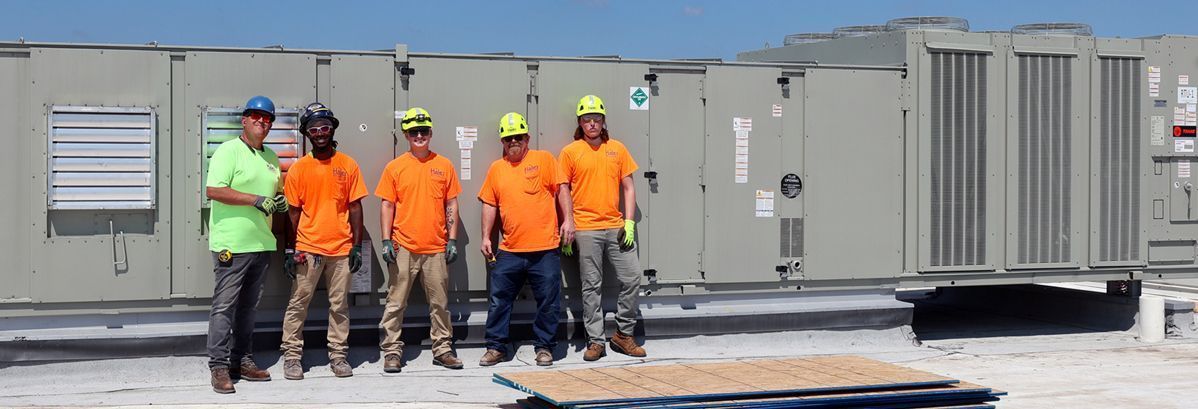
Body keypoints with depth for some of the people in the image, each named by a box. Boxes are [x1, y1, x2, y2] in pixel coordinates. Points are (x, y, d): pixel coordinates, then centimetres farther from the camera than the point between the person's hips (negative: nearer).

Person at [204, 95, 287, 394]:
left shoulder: (271, 157, 17)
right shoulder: (228, 151, -7)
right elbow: (213, 190, -18)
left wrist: (281, 203, 6)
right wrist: (257, 200, -21)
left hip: (262, 244, 7)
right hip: (232, 245, -7)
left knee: (248, 306, 13)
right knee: (224, 307, -5)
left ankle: (242, 361, 20)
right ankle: (219, 367, -2)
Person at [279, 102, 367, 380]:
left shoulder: (348, 165, 4)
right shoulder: (298, 169, 2)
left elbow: (355, 208, 5)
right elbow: (293, 212, 4)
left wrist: (357, 246, 1)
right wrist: (290, 249, 0)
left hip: (342, 249, 1)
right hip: (307, 249, -1)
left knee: (339, 305, 7)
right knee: (298, 304, 3)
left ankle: (338, 355, 15)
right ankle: (291, 356, 10)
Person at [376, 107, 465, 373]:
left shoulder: (444, 166, 6)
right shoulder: (395, 167, 3)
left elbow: (451, 205, 9)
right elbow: (387, 205, 3)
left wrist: (452, 240, 3)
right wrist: (386, 241, -5)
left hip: (436, 248, 1)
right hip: (403, 248, -1)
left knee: (440, 303, 8)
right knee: (396, 303, 2)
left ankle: (442, 349, 18)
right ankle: (392, 351, 10)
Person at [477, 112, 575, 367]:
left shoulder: (544, 159, 4)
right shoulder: (496, 168, 12)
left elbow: (562, 190, 1)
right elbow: (489, 204, 14)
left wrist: (568, 220, -9)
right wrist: (486, 237, 9)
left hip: (544, 249, -2)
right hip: (509, 250, 3)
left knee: (548, 301, 2)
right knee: (499, 299, 4)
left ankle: (544, 347, 14)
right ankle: (496, 347, 14)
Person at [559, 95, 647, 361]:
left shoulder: (617, 149, 9)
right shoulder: (570, 152, 2)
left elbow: (628, 188, 10)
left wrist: (629, 222, 0)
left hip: (616, 227, 3)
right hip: (586, 229, -3)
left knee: (632, 278, -1)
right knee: (591, 286, 1)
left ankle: (623, 334, 15)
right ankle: (595, 341, 9)